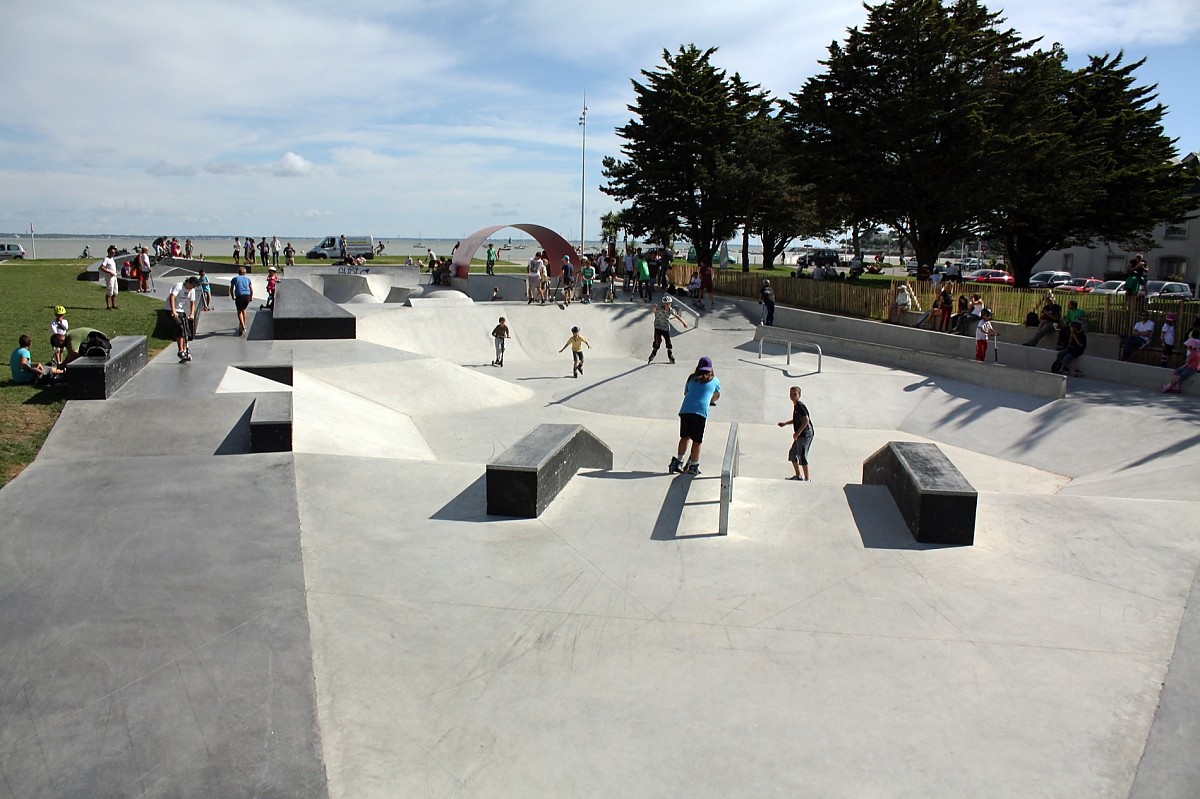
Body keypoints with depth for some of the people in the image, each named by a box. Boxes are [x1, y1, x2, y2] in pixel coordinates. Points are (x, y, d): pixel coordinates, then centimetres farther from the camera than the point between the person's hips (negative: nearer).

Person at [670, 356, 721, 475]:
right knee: (697, 441, 6)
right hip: (701, 411, -2)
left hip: (685, 410, 2)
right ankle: (693, 466, 11)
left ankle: (678, 461, 13)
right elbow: (717, 396, 34)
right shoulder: (714, 380, 16)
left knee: (685, 437, 17)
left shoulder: (692, 378, 19)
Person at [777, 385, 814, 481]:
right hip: (801, 435, 11)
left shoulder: (800, 406, -16)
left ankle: (807, 479, -7)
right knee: (792, 453, 20)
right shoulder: (795, 406, 14)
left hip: (805, 434, -11)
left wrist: (798, 433, -24)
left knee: (802, 456, -11)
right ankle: (798, 476, 31)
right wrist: (785, 423, 17)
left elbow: (806, 420, -24)